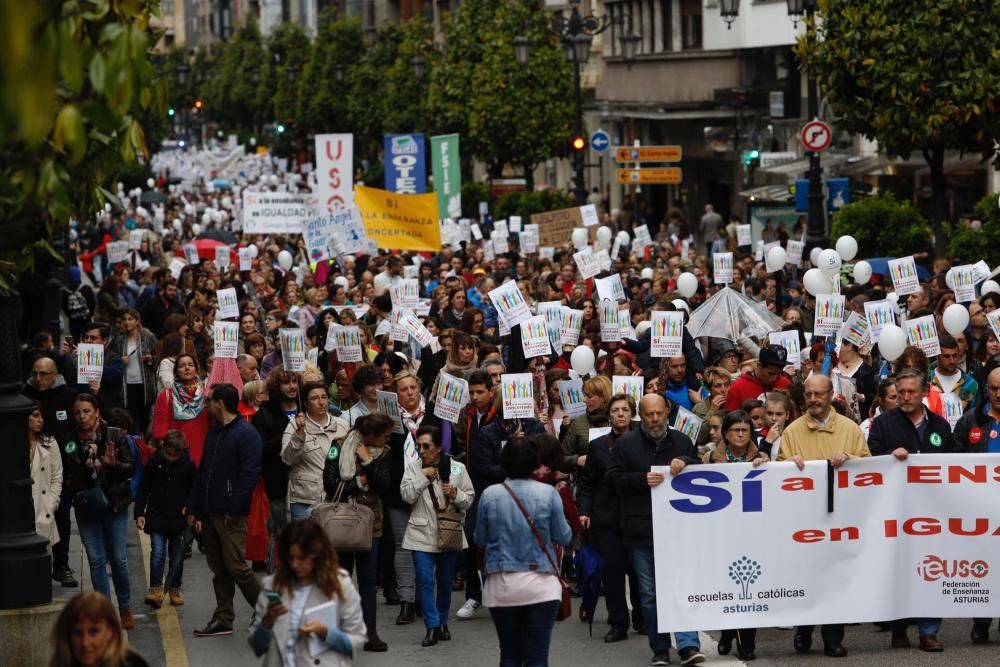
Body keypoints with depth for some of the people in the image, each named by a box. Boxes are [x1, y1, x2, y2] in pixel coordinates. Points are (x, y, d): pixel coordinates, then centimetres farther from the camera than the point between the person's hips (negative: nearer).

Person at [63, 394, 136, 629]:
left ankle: (125, 608, 21)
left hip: (114, 505, -2)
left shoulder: (115, 436, -7)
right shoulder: (71, 442, -1)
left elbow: (131, 468, -6)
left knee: (118, 559, 5)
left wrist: (113, 464, -23)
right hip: (86, 507, 2)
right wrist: (74, 491, -8)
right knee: (96, 561, 4)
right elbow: (67, 475, 10)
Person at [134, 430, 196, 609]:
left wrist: (189, 509, -6)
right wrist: (139, 513, -2)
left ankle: (174, 589, 22)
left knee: (177, 556, 10)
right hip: (157, 517, -1)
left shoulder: (188, 466, -4)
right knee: (157, 553, -10)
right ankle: (155, 590, -9)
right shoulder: (154, 463, -4)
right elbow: (143, 490, 3)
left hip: (179, 519, 1)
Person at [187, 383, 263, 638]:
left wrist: (234, 510, -18)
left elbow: (250, 474, -16)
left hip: (231, 515, -8)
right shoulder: (213, 433, 17)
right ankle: (223, 619, 13)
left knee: (235, 566, -9)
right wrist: (194, 509, 15)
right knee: (219, 569, 9)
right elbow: (202, 472, 20)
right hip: (209, 512, 8)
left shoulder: (246, 433, -10)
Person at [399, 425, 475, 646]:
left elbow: (469, 500, 3)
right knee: (425, 581, -9)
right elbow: (407, 495, -8)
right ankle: (432, 626, -5)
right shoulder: (413, 466, 0)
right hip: (422, 534, -1)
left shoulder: (457, 468, 0)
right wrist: (423, 477, -15)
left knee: (445, 581, 13)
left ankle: (443, 622, 29)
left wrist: (455, 494, -16)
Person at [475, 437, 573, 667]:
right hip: (540, 584, -1)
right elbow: (563, 537, -1)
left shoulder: (489, 495, -3)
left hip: (501, 586, 1)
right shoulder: (548, 493, -7)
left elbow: (480, 540, 6)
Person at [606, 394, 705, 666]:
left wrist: (685, 462, -11)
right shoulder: (625, 444, 3)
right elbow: (613, 478, -3)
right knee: (649, 593, 5)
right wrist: (643, 480, -18)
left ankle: (688, 644, -9)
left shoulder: (681, 441, 9)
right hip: (641, 530, 0)